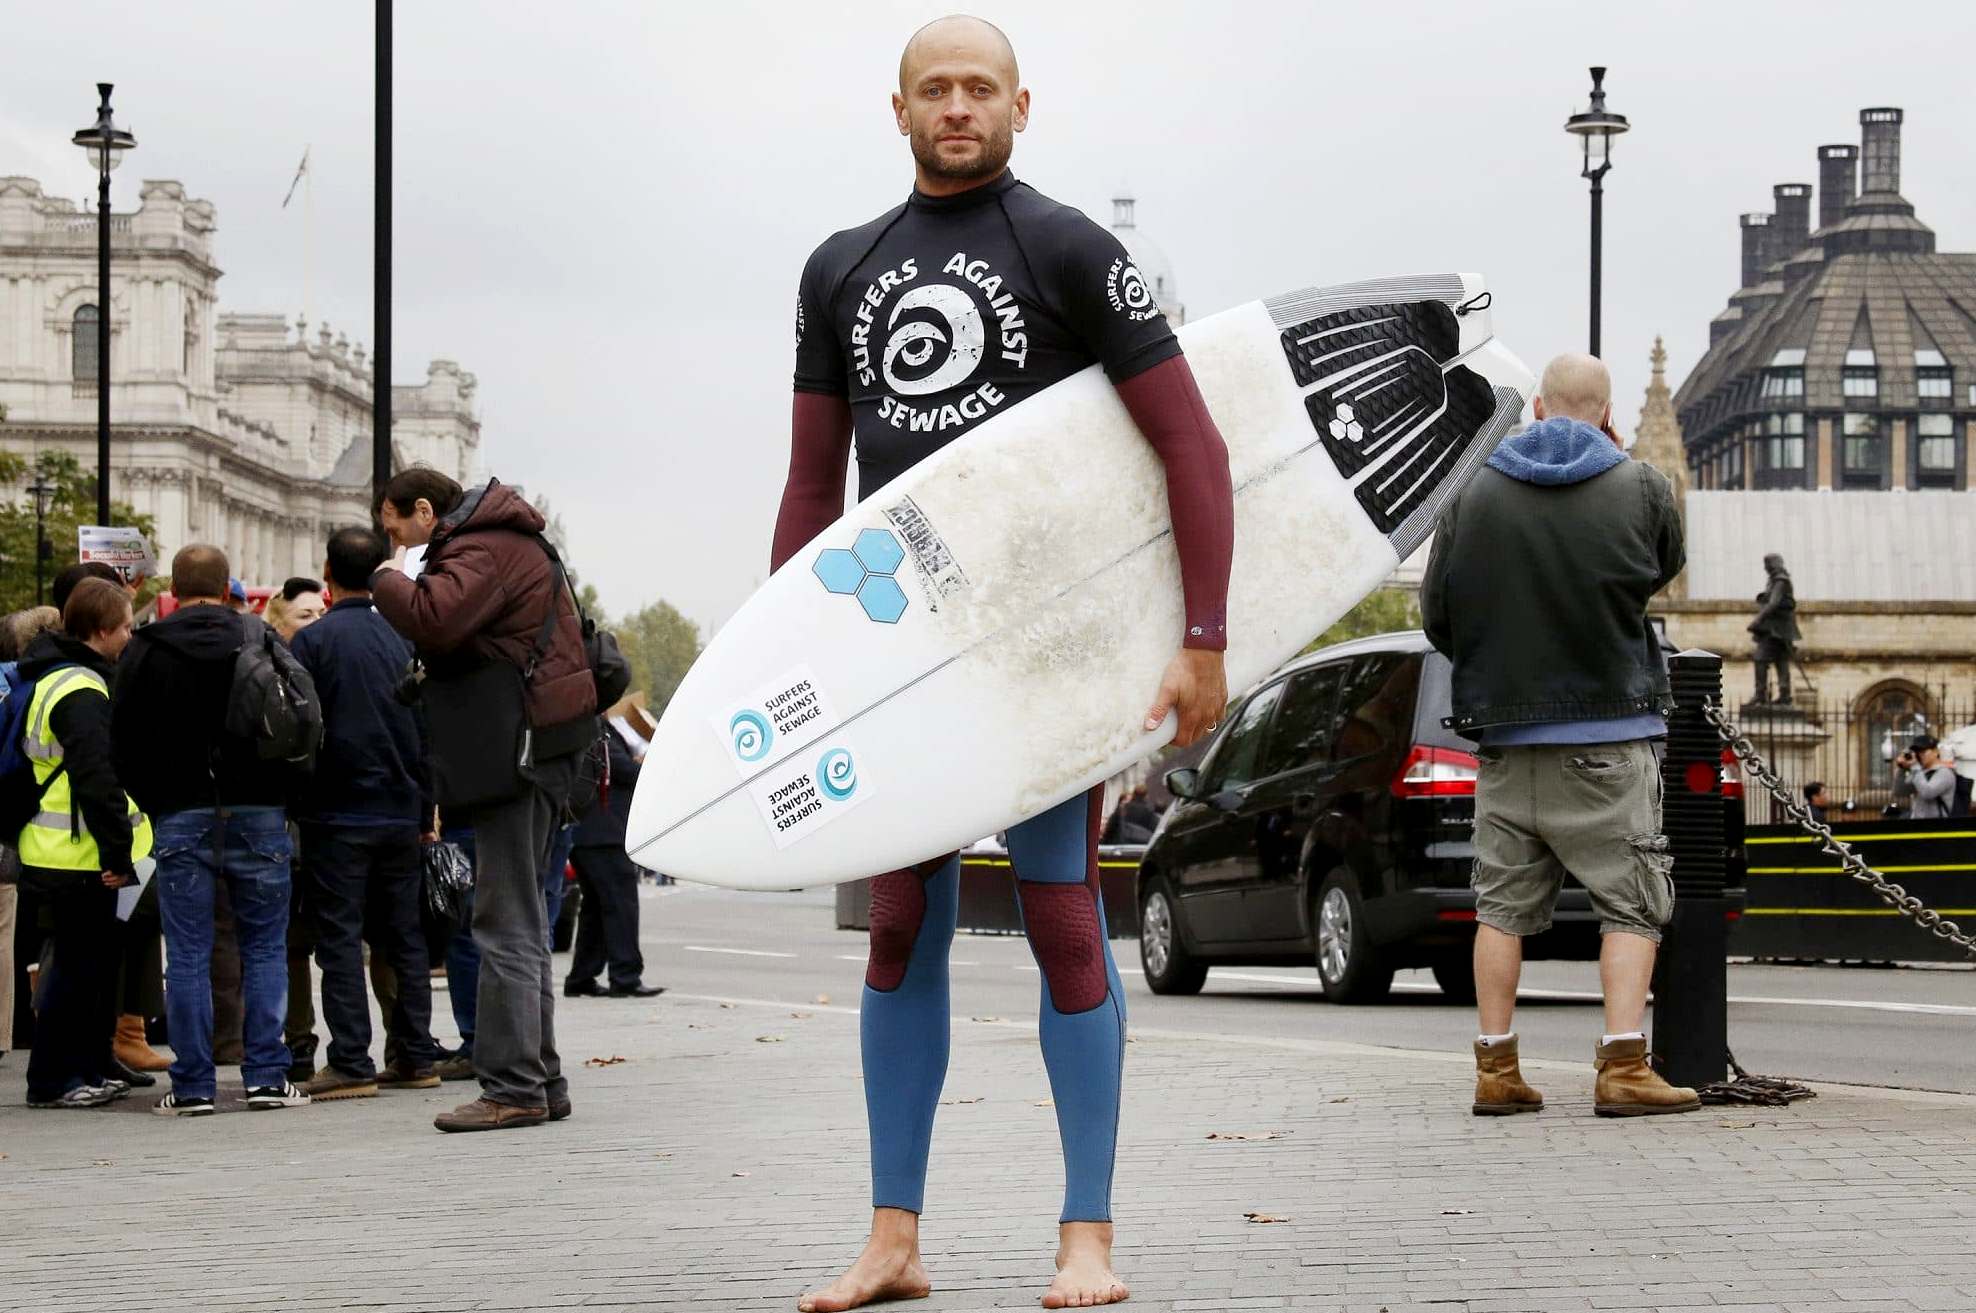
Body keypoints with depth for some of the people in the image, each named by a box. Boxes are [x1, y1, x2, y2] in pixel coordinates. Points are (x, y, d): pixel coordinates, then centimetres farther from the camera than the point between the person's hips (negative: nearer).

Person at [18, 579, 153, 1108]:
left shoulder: (49, 678, 16)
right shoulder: (81, 691, -18)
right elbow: (97, 779, -24)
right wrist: (117, 851, -21)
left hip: (57, 849, 10)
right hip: (78, 856, -10)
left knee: (91, 963, 16)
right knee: (79, 965, -3)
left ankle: (90, 1070, 23)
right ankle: (52, 1081, 2)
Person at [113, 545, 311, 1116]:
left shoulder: (143, 652, 1)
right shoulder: (263, 641, 2)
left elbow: (126, 748, 2)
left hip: (181, 818, 0)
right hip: (258, 813, 0)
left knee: (187, 955, 2)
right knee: (265, 948, 6)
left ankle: (192, 1085, 1)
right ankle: (267, 1077, 1)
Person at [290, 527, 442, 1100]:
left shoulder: (313, 641, -9)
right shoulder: (402, 640, 7)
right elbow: (426, 731, 10)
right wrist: (424, 812, 17)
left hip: (337, 816, -5)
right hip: (399, 813, 5)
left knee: (340, 939, -3)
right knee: (403, 937, 11)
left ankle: (352, 1063, -6)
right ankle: (415, 1057, 13)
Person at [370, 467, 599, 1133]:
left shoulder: (480, 549, -12)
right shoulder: (501, 539, 22)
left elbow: (433, 622, -28)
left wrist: (388, 579, -11)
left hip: (521, 747, -11)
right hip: (536, 747, 11)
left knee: (506, 924, -10)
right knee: (521, 921, 14)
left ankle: (514, 1088, -11)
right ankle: (541, 1081, 18)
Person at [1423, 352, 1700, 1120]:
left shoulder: (1475, 496, 2)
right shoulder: (1639, 489, -4)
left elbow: (1435, 615, 6)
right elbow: (1667, 570, 15)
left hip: (1505, 734, 3)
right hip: (1610, 731, -3)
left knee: (1503, 903, 10)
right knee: (1631, 902, 1)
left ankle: (1496, 1070, 10)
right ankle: (1623, 1067, -9)